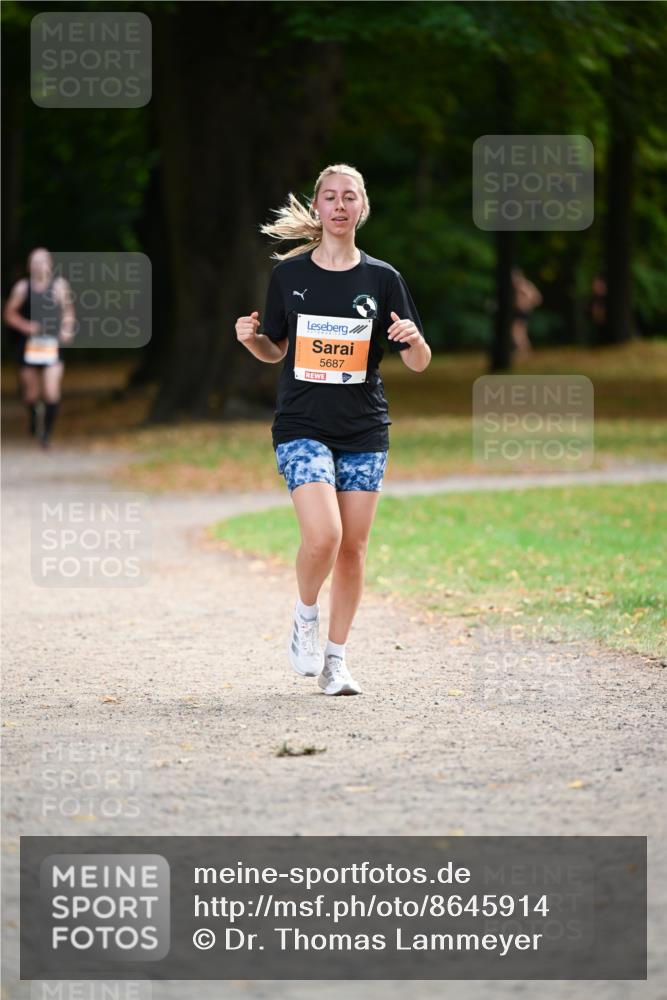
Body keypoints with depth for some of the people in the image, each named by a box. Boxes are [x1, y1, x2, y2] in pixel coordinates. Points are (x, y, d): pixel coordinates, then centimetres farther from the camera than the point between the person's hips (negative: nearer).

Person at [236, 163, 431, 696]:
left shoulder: (383, 279, 2)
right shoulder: (289, 273, 2)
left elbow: (419, 363, 3)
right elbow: (275, 351, 13)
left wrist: (414, 339, -19)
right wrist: (252, 339, -9)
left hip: (365, 432, 2)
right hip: (302, 427, -2)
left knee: (353, 548, 3)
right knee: (323, 536, -20)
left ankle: (336, 659, 17)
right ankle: (306, 616, 9)